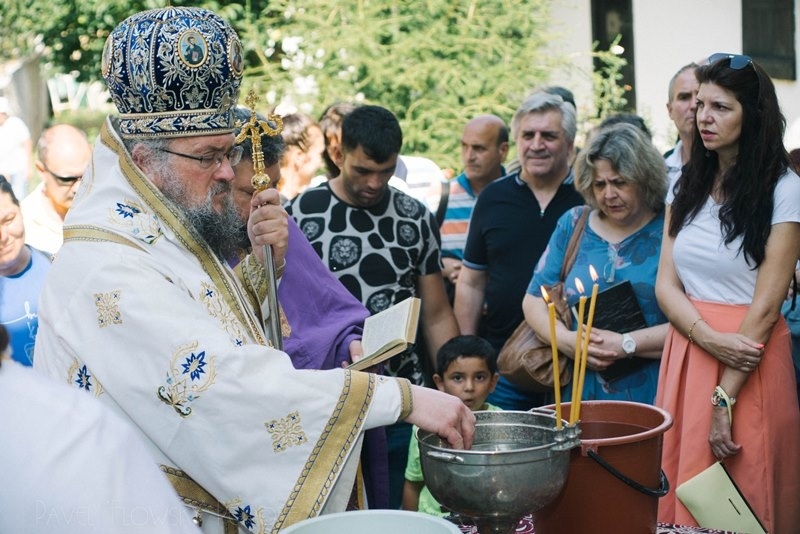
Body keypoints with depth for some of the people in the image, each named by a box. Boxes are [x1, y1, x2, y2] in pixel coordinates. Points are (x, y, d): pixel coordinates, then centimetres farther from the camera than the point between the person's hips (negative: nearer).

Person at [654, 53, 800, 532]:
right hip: (687, 353, 5)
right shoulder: (686, 186, 10)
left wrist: (725, 396, -15)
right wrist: (711, 338, -14)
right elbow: (666, 284, 4)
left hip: (750, 361, -5)